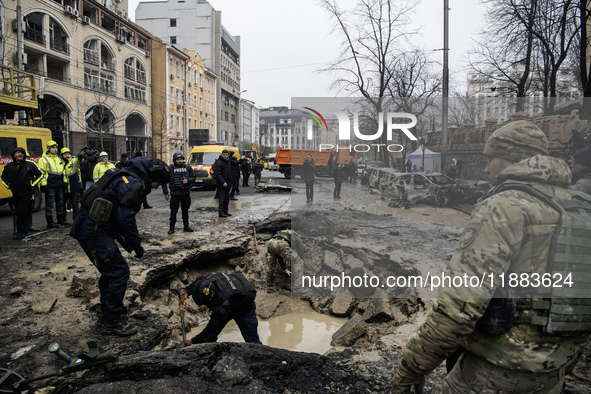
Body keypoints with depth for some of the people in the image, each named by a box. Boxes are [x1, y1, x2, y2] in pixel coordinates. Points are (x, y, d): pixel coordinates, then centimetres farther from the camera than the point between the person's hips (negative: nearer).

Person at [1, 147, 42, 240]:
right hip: (15, 194, 4)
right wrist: (8, 185, 9)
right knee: (19, 212, 8)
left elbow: (39, 175, 7)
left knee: (21, 211, -11)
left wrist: (32, 184, -2)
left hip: (26, 193, -4)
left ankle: (21, 232, -5)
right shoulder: (8, 166, 9)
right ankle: (25, 232, 17)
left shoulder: (30, 165, 0)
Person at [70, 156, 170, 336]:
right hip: (94, 231, -11)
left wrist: (124, 241, 21)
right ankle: (113, 322, 4)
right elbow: (126, 218, -20)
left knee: (111, 271, 19)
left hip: (87, 227, 11)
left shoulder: (126, 178, 18)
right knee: (119, 271, -6)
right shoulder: (134, 185, -15)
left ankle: (106, 316, 31)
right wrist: (136, 245, -9)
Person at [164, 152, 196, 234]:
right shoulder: (170, 168, -1)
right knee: (173, 211, -1)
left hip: (186, 193, 2)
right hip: (175, 193, -2)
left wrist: (187, 180, -15)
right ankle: (172, 228, 9)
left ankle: (186, 226, 23)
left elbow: (193, 178, 8)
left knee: (185, 211, 11)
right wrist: (166, 193, 0)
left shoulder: (188, 167, 5)